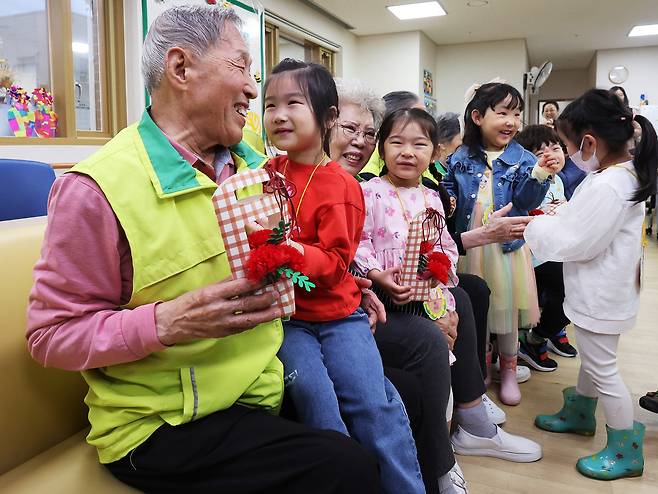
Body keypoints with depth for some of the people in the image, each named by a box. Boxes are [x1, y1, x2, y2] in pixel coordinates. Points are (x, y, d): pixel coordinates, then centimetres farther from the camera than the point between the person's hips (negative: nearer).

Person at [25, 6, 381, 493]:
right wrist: (168, 322, -28)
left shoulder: (249, 162, 6)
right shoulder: (95, 189, -17)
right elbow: (53, 333, -14)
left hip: (265, 385, 7)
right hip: (164, 422, -7)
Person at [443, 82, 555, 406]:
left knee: (507, 308, 10)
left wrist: (539, 175, -32)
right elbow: (448, 190, 11)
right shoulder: (461, 159, 0)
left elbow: (525, 201, -15)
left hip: (507, 246, -1)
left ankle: (508, 369, 33)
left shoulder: (522, 159, -4)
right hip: (469, 246, 1)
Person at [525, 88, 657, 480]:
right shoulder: (626, 173, 4)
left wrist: (537, 227, -13)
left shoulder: (605, 186, -28)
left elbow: (577, 244, -25)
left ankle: (626, 453, 22)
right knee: (592, 360, 26)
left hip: (600, 298, -10)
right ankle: (579, 414, 47)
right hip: (600, 292, 10)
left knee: (604, 371, 5)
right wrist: (560, 218, 2)